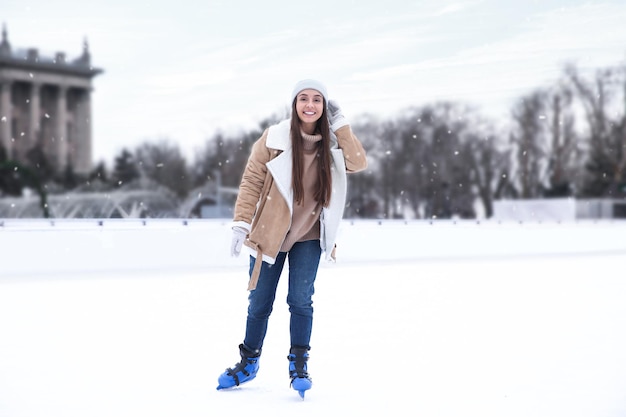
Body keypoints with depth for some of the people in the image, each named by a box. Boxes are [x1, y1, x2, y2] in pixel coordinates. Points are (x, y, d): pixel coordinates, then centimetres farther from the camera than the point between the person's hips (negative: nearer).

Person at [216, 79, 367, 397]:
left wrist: (340, 126, -18)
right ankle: (248, 362, 26)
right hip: (270, 232, -1)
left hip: (309, 235, 1)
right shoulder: (274, 139, -11)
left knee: (301, 300, -8)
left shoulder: (332, 143, -2)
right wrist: (241, 224, -14)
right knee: (260, 302, 9)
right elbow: (251, 182, -8)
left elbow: (358, 164, -17)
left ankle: (299, 365, 6)